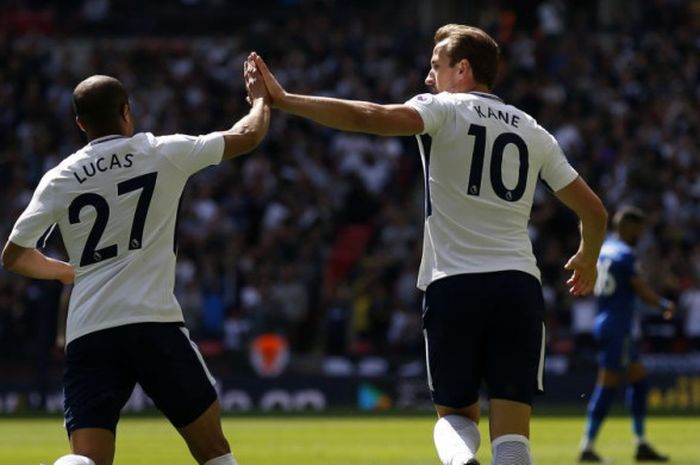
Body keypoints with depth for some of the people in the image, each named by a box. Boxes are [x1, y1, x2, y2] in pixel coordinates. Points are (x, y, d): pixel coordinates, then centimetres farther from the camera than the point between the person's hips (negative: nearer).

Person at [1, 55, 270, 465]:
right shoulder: (163, 153, 4)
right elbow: (248, 136, 14)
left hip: (87, 334, 2)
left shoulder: (59, 179, 9)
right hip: (153, 323, -2)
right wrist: (260, 98, 36)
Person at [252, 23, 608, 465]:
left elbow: (369, 117, -16)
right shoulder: (534, 133, 15)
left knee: (456, 413, 15)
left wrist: (284, 100, -12)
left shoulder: (444, 110, 2)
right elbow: (594, 210, 19)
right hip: (519, 287, 2)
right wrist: (587, 259, 40)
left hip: (454, 287, -2)